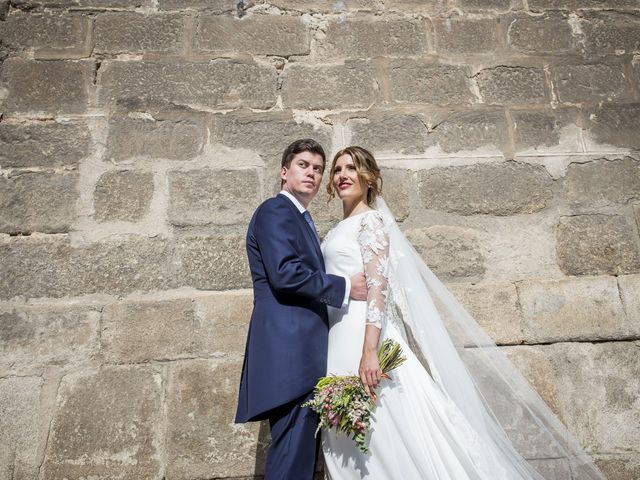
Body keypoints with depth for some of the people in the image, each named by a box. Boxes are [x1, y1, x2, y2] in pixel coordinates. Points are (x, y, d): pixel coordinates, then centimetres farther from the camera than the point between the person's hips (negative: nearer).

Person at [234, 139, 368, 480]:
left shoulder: (301, 219, 25)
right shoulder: (275, 210, -6)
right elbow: (284, 273, -20)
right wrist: (345, 287, -13)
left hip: (302, 352, 10)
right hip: (289, 348, -10)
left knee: (302, 451, 14)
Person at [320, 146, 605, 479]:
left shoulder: (370, 220, -3)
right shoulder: (337, 232, 21)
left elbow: (378, 283, -16)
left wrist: (369, 351, -26)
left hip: (364, 332, -8)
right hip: (337, 339, 8)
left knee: (388, 436, -4)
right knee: (349, 445, 9)